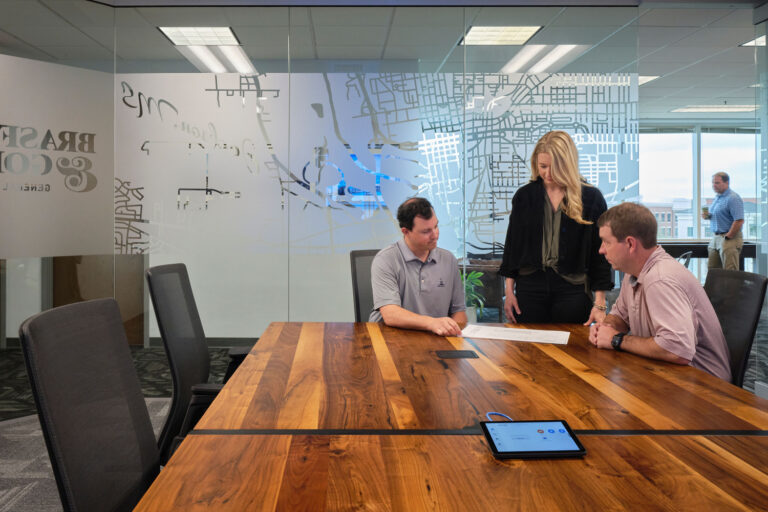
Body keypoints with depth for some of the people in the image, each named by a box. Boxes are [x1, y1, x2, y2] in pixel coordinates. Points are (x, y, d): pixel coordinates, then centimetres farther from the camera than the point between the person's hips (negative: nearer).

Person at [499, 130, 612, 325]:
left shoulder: (591, 198, -1)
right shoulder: (524, 196, 6)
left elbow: (600, 252, 0)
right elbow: (512, 245, 9)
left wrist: (600, 303, -3)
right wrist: (509, 291, 4)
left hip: (573, 289, -2)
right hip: (530, 287, 2)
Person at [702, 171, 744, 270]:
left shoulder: (733, 198, -13)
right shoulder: (717, 197, 16)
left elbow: (739, 221, -21)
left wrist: (728, 237, -17)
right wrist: (707, 216, 6)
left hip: (730, 238, -9)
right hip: (715, 238, 9)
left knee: (730, 273, -9)